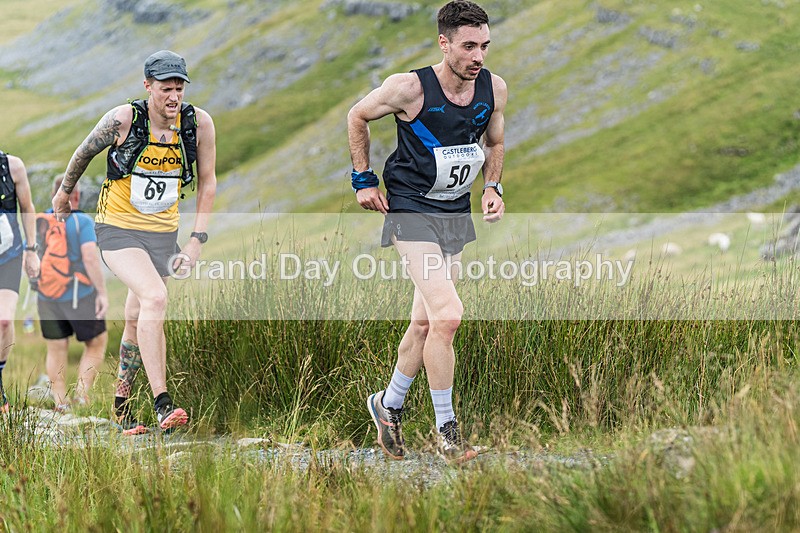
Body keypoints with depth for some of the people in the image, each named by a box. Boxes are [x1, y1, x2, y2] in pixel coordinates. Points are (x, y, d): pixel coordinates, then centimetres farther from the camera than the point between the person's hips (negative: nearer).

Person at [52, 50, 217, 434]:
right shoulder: (123, 119, -17)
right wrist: (65, 192, 18)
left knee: (138, 320, 11)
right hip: (117, 229, -4)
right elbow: (84, 152, 2)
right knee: (155, 297, -25)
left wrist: (197, 241, -2)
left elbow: (207, 182, 2)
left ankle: (122, 402, 32)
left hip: (163, 233, 4)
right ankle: (162, 403, -27)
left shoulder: (199, 123, -10)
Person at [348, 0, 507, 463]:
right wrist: (363, 180, 0)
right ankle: (446, 429, -5)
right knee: (447, 316, -18)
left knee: (426, 322, 14)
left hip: (456, 214, 6)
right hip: (412, 211, -6)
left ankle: (389, 404, 35)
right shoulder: (409, 88, -19)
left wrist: (493, 187, 1)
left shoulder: (495, 89, -4)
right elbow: (358, 117, 0)